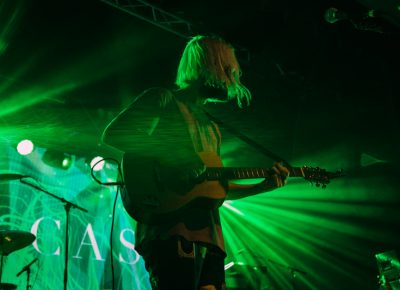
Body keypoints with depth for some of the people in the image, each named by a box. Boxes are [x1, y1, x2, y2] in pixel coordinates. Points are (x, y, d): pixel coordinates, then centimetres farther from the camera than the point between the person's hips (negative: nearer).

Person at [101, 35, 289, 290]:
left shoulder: (211, 127, 28)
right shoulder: (163, 100, 5)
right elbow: (112, 135, -8)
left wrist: (265, 186, 20)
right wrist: (169, 156, -17)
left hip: (210, 236, 8)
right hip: (171, 231, -8)